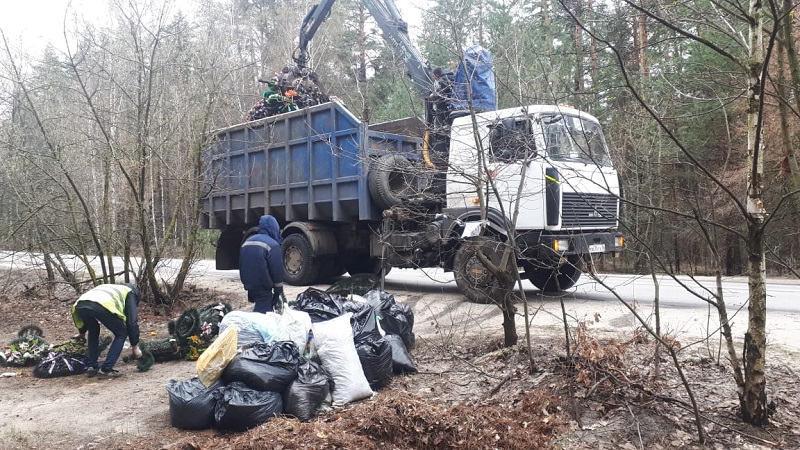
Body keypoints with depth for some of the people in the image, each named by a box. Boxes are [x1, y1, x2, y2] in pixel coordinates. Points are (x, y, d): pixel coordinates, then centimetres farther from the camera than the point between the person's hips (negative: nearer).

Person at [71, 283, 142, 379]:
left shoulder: (107, 288, 44)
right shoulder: (129, 293, 29)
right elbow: (132, 321, 19)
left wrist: (82, 332, 60)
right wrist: (135, 346, 24)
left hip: (79, 306, 6)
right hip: (102, 306, -6)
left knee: (93, 331, 34)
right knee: (121, 333, 15)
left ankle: (92, 367, 28)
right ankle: (105, 370, 9)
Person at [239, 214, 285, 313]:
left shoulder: (247, 242, 12)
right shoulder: (273, 245, -12)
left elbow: (241, 266, 19)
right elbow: (277, 270, -11)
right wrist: (279, 290, -3)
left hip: (249, 285, 7)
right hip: (263, 288, -7)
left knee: (258, 309, 19)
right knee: (263, 312, -5)